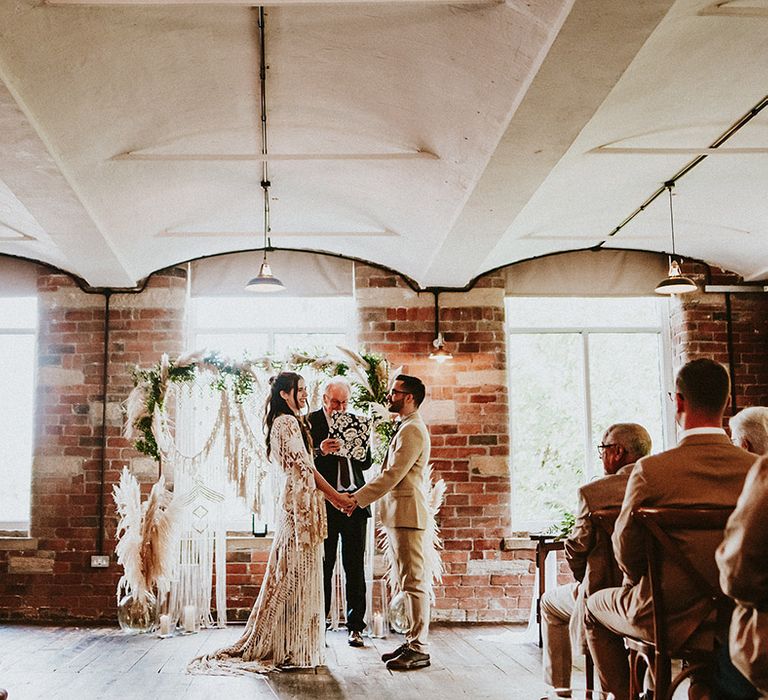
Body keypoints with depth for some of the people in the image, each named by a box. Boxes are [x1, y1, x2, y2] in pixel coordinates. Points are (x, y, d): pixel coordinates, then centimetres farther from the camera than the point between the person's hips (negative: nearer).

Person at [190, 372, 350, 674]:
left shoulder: (285, 422, 19)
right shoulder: (288, 422, -11)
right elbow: (304, 467, -13)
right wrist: (336, 496, -7)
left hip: (297, 499, 10)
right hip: (301, 501, -10)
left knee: (293, 571, 11)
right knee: (298, 571, -6)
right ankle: (293, 648, 0)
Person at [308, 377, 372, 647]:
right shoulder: (309, 422, -1)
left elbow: (367, 463, 15)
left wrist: (361, 451, -6)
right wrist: (321, 452, -27)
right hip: (325, 501, -3)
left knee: (355, 567, 6)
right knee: (322, 566, 1)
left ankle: (355, 627, 14)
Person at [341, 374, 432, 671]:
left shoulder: (412, 429, -13)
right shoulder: (406, 428, 20)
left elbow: (393, 475, -18)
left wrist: (358, 498, -14)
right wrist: (361, 496, 14)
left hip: (408, 515, -11)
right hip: (399, 515, 11)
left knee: (414, 582, -7)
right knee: (409, 582, 13)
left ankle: (419, 649, -3)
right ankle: (412, 642, 19)